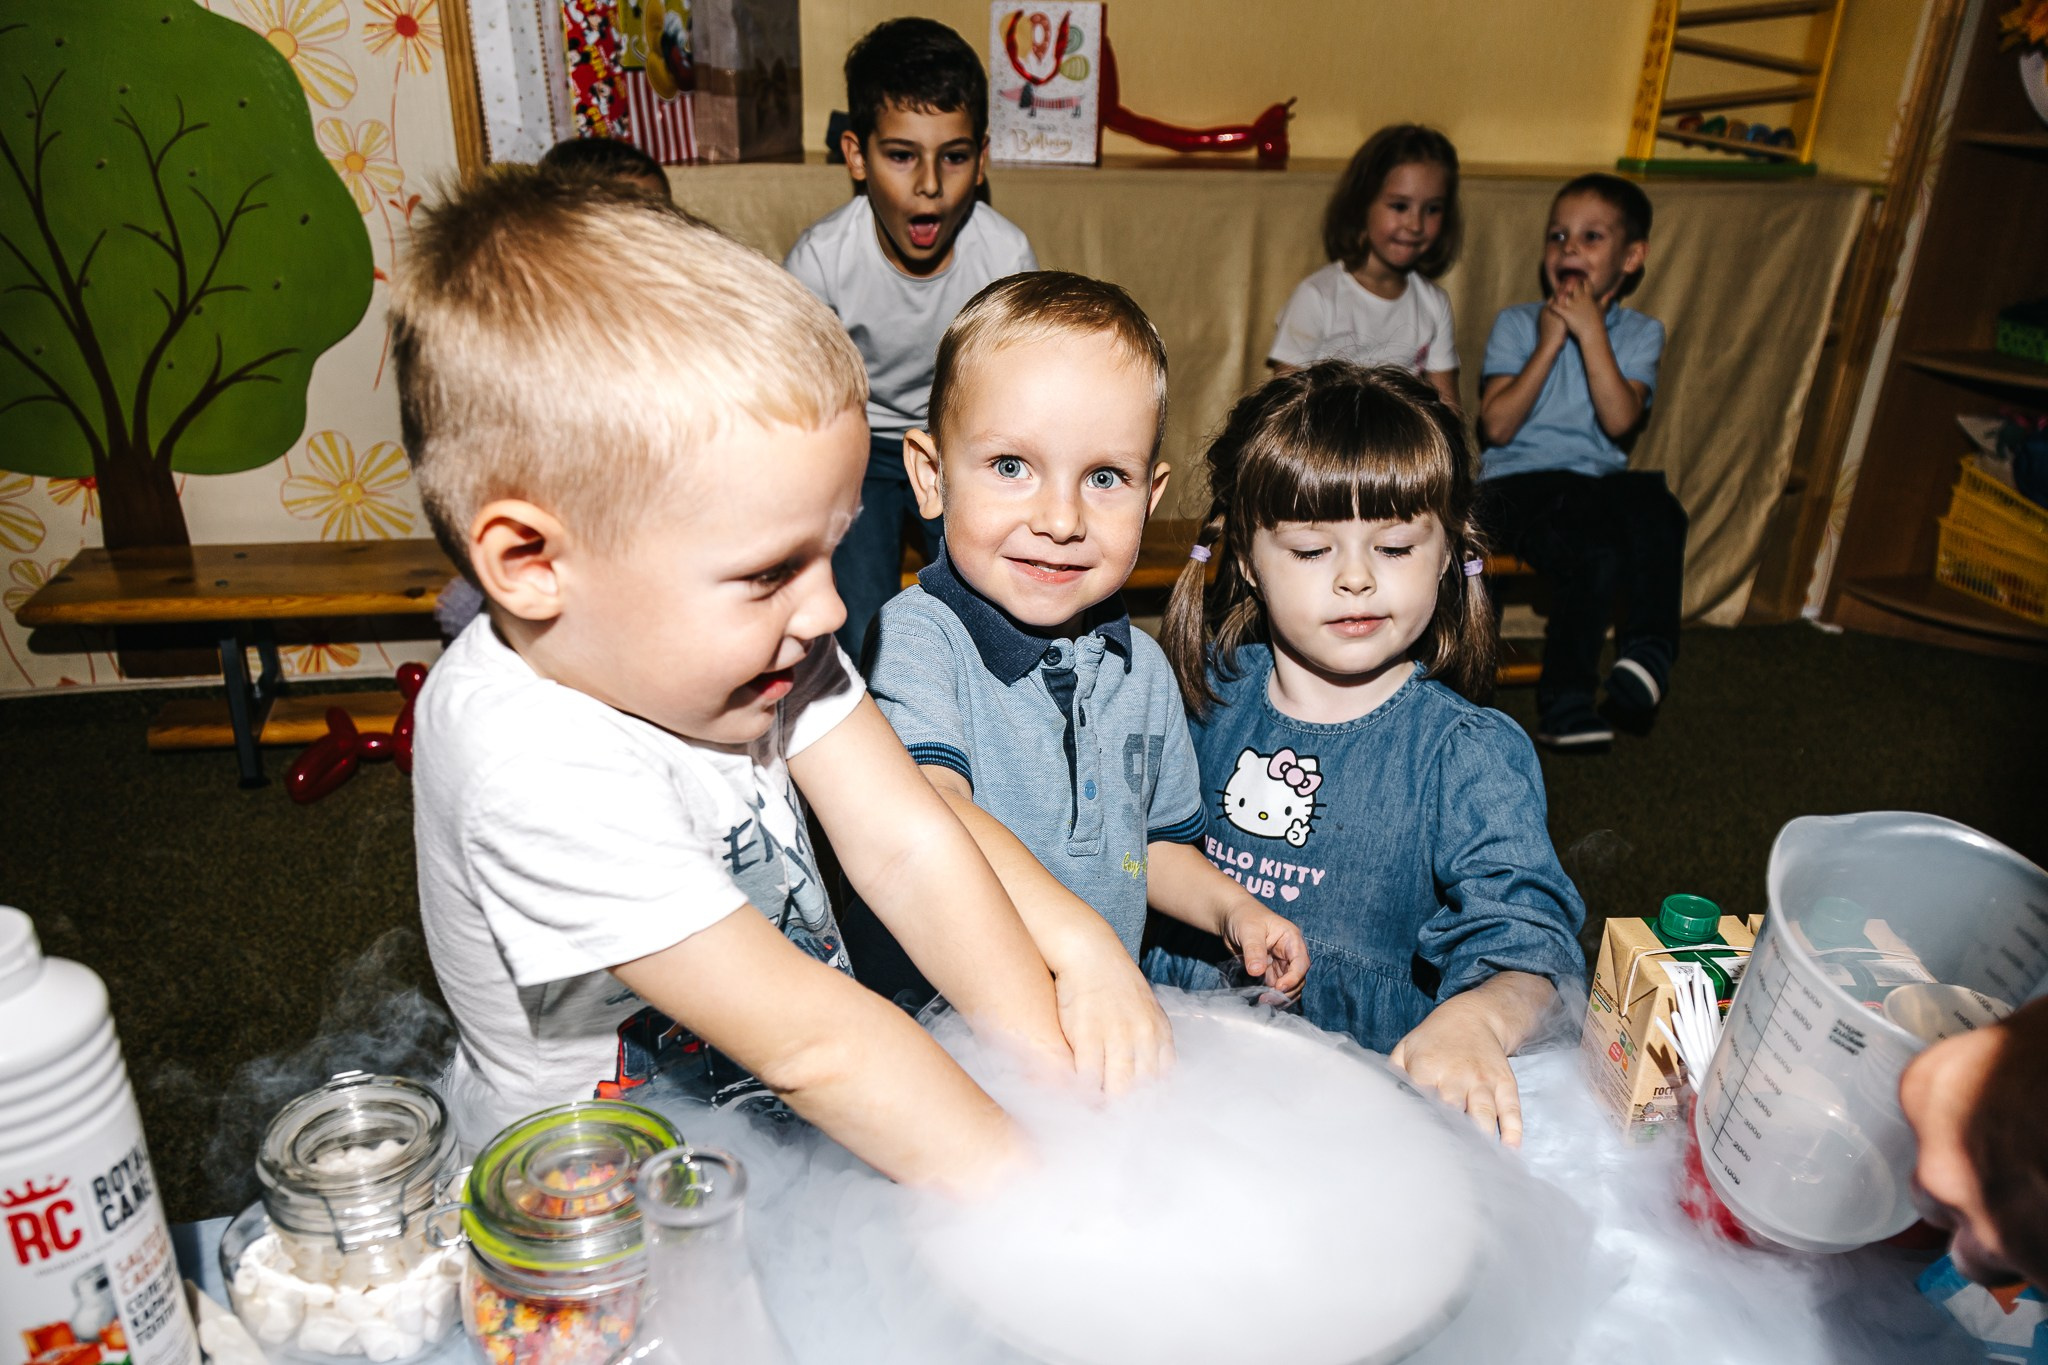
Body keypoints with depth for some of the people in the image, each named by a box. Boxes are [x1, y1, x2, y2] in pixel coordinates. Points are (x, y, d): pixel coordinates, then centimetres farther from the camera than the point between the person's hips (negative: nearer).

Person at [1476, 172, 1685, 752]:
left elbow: (1619, 421, -9)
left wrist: (1591, 333, -10)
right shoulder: (1517, 323, 6)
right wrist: (1549, 342, -9)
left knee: (1657, 510, -32)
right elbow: (1496, 426, -8)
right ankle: (1564, 702, -21)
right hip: (1520, 483, -3)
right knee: (1592, 550, -32)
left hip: (1600, 479, 3)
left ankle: (1647, 650, -21)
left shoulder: (1640, 333, 10)